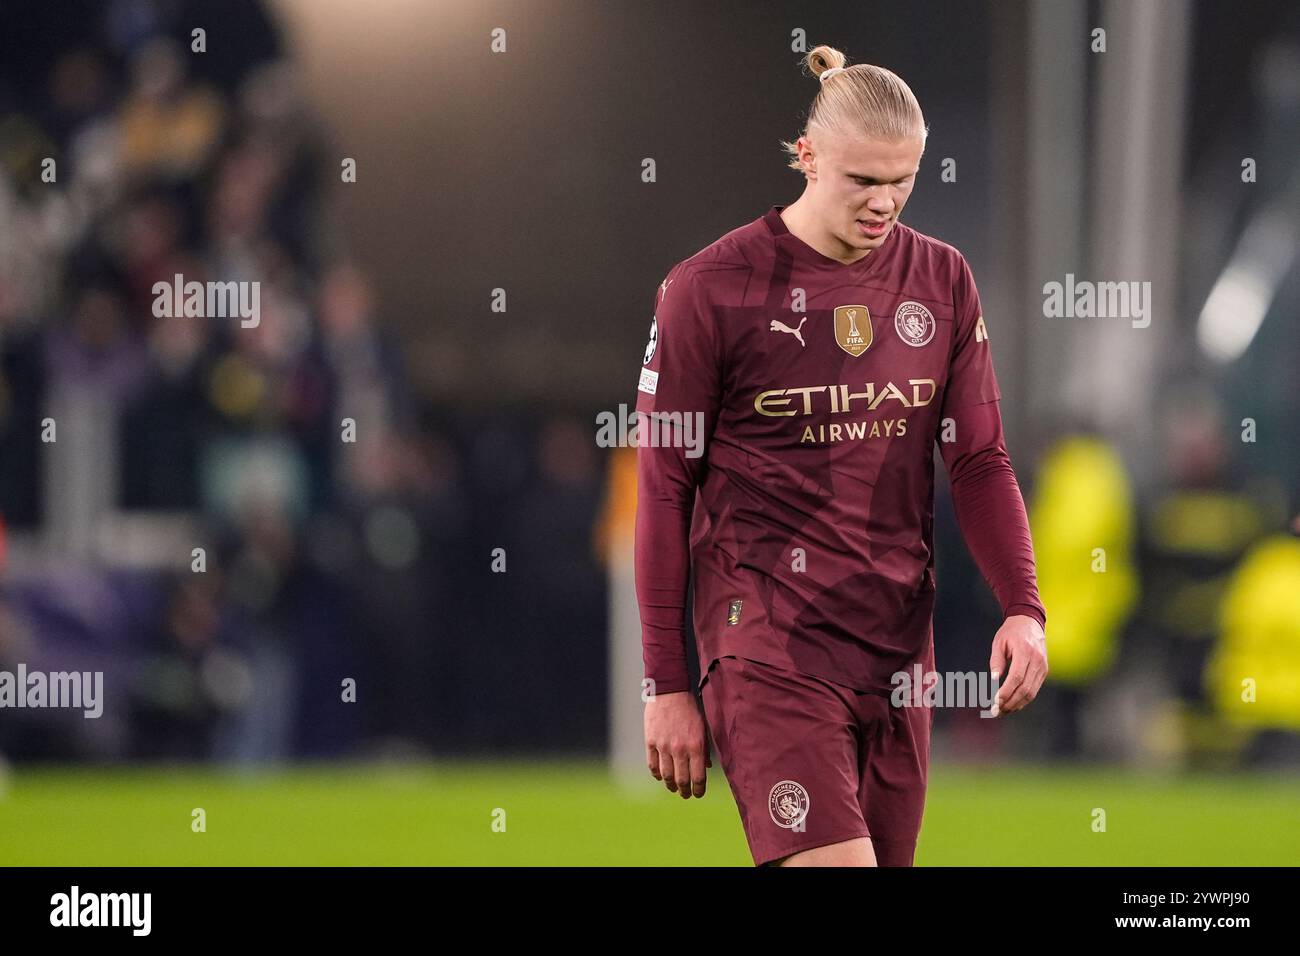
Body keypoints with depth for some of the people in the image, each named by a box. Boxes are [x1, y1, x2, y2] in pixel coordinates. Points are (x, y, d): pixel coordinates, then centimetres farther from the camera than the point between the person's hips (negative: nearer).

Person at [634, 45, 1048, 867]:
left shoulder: (943, 281, 8)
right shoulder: (710, 290, -5)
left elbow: (980, 459, 12)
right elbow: (664, 488, -2)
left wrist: (1023, 607, -5)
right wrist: (667, 685, -3)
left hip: (899, 642, 5)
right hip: (768, 643, -5)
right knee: (834, 863, -20)